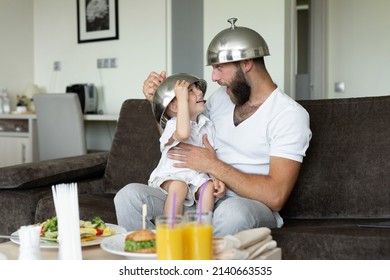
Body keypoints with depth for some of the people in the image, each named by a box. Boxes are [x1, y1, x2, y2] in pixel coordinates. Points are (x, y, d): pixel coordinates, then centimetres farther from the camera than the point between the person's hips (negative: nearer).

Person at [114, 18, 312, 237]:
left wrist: (213, 165, -16)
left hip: (250, 208, -5)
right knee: (129, 195, -18)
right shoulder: (220, 97, 12)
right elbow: (179, 141, 26)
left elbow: (275, 196, -18)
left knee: (231, 212, -41)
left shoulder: (290, 114, -8)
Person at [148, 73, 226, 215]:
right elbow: (183, 133, -38)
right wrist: (183, 99, -31)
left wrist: (217, 179, -12)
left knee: (209, 187, -24)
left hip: (197, 177, 5)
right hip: (170, 177, -5)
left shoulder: (207, 125, 8)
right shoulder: (173, 125, -12)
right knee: (179, 186, -34)